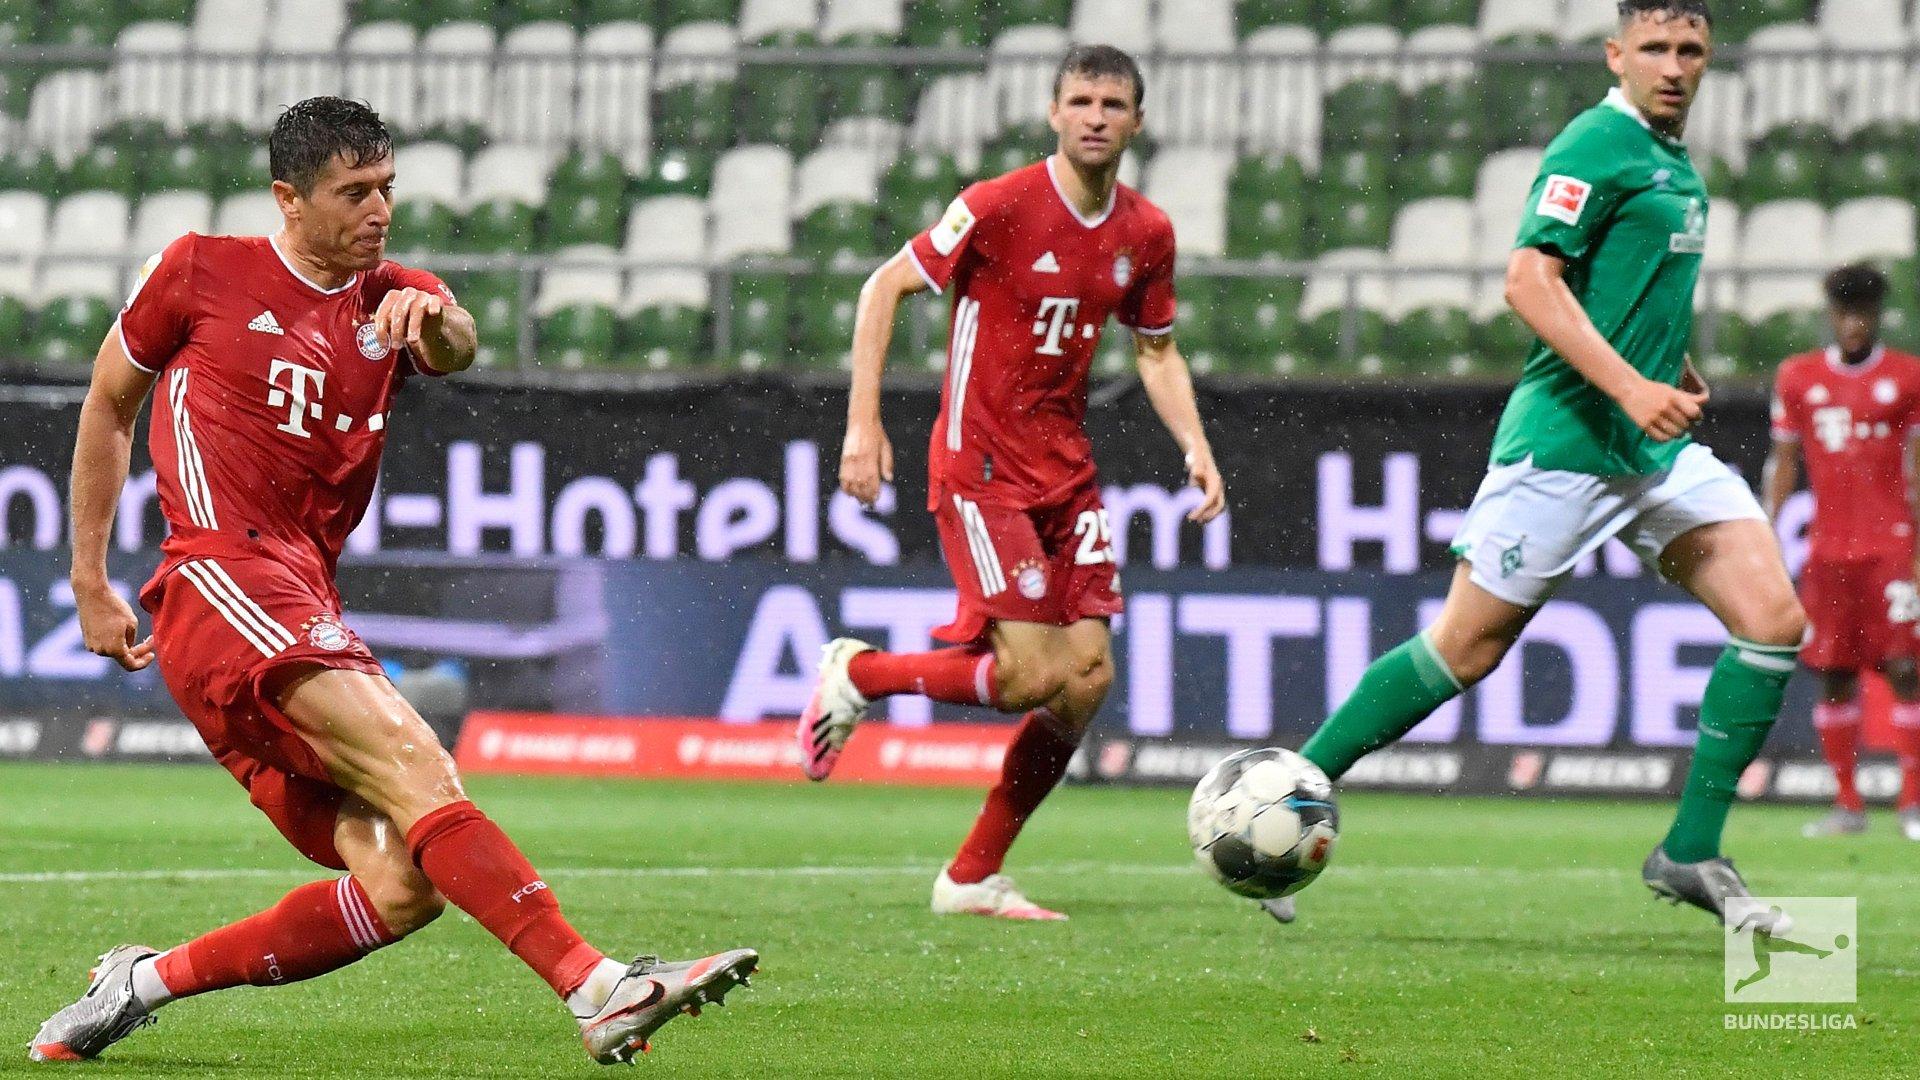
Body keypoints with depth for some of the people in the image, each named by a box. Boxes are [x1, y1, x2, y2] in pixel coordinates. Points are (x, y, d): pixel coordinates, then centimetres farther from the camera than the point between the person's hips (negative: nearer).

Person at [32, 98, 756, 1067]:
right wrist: (90, 580, 16)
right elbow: (108, 405, 18)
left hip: (303, 608, 6)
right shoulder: (202, 273, 7)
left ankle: (146, 982, 2)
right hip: (220, 577, -6)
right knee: (413, 763, -26)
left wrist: (432, 320, -31)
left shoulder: (392, 300, 17)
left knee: (403, 886, -9)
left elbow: (454, 350, -7)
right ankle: (596, 987, -40)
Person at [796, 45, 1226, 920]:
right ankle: (856, 674, 10)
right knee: (1033, 677, -15)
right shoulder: (1002, 206, -13)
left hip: (1066, 469, 7)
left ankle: (973, 878, 10)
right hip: (981, 467, -7)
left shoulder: (1146, 234, 5)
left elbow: (1156, 350, 19)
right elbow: (885, 287, -8)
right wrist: (863, 422, -14)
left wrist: (1195, 447, 2)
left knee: (1089, 676, -1)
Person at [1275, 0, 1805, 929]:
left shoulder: (1674, 161, 16)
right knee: (1464, 651, -3)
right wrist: (1630, 386, -27)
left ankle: (1691, 854, -2)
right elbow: (1529, 279, -21)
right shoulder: (1598, 144, -12)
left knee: (1774, 619, -7)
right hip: (1566, 443, -8)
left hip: (1659, 450, 8)